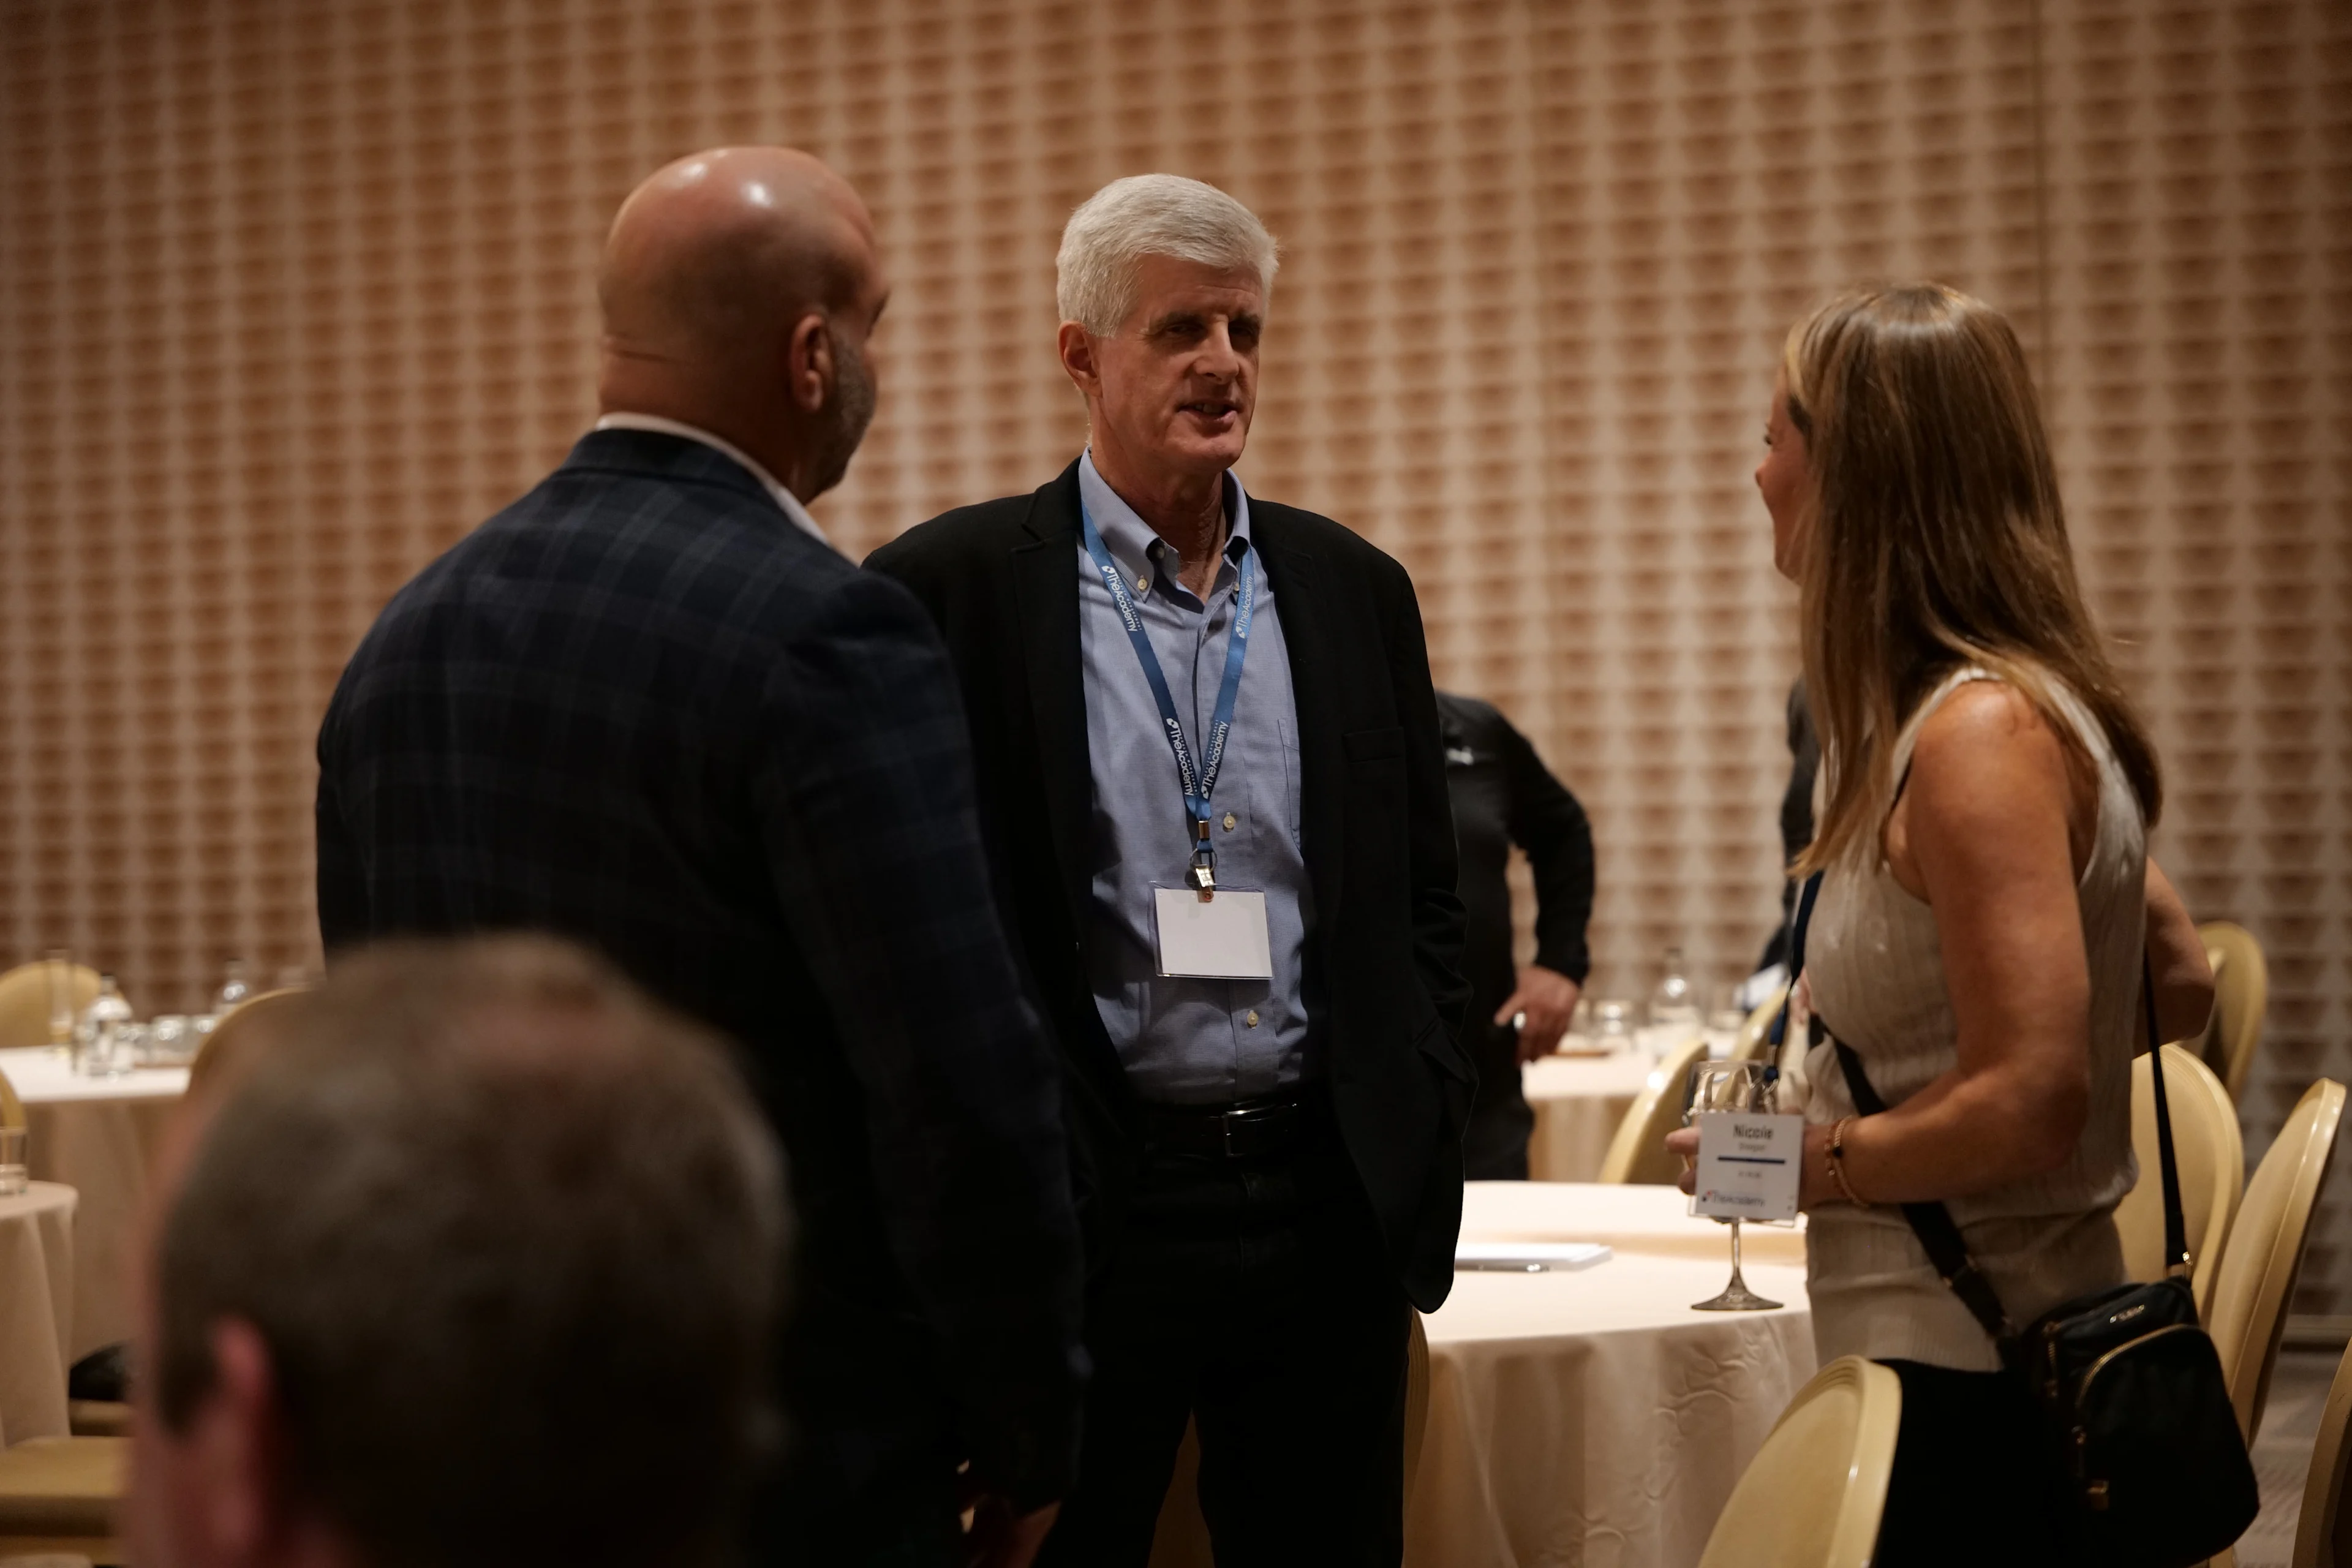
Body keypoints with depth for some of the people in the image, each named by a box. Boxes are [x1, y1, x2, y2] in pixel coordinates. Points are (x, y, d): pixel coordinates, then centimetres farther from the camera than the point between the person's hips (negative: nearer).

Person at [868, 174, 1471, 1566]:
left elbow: (1425, 893, 15)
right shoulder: (949, 592, -3)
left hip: (1328, 1201, 4)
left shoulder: (1355, 589, 11)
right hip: (1075, 1206, -4)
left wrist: (1423, 1130, 7)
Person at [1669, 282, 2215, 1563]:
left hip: (1963, 1375, -10)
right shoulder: (1953, 712, 11)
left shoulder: (1984, 732, -19)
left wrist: (1812, 1163, -11)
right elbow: (2178, 983, 20)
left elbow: (2032, 1104, -24)